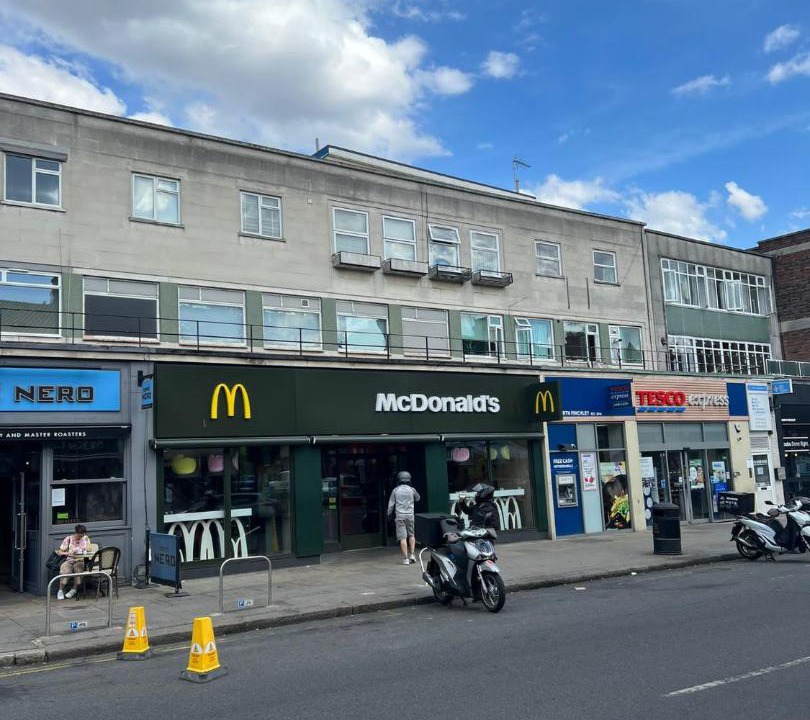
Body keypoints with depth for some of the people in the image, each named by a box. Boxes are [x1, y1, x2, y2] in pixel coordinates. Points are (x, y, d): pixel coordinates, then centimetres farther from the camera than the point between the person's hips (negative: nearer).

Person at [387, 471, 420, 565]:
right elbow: (418, 498, 21)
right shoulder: (411, 490, 2)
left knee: (402, 537, -3)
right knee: (411, 535, 17)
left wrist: (390, 515, 14)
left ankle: (405, 558, -5)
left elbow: (391, 504, 3)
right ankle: (412, 554, 8)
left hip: (399, 516, -1)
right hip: (410, 515, 1)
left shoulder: (395, 490, 0)